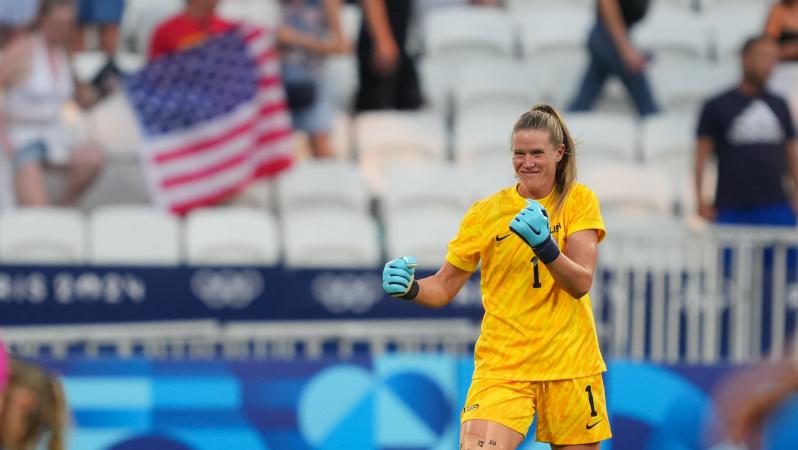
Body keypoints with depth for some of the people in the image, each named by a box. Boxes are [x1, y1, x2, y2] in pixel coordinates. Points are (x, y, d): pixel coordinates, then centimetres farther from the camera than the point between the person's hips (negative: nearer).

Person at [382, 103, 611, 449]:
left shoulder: (579, 200, 0)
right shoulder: (485, 212, 1)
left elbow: (581, 283, -12)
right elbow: (444, 287, 5)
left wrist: (545, 246, -29)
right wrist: (410, 288, -17)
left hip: (570, 362, 1)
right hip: (502, 365, -1)